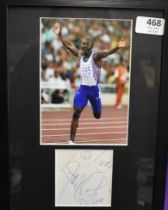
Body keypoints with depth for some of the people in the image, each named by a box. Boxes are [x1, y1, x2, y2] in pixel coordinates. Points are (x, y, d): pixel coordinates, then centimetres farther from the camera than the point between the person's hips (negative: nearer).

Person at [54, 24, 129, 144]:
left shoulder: (96, 56, -11)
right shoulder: (80, 55, 6)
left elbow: (108, 52, -29)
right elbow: (68, 45, 17)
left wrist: (117, 47, -48)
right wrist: (59, 35, 16)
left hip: (94, 89, -3)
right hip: (82, 88, 4)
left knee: (97, 115, 10)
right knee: (76, 113, -10)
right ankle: (72, 140, -5)